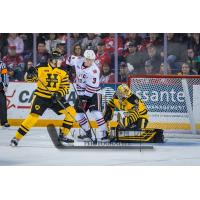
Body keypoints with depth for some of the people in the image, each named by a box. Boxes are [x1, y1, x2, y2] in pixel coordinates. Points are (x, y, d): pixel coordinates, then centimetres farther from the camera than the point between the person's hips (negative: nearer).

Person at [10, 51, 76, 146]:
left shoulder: (63, 72, 2)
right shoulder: (41, 68, -7)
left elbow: (66, 87, 0)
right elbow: (28, 78, -2)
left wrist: (59, 94, -19)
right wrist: (30, 74, -25)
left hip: (56, 98, 4)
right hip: (41, 96, -4)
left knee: (71, 112, -6)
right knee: (33, 116, -17)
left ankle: (63, 135, 7)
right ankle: (17, 137, -8)